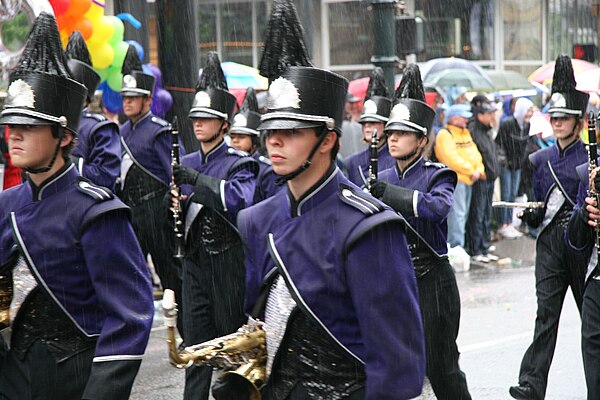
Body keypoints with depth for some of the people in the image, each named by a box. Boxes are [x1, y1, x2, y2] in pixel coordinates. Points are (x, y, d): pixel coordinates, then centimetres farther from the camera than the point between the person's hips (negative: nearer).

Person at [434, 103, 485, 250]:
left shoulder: (465, 133, 20)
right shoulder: (444, 135, -9)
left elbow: (474, 153, 14)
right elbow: (452, 158, -18)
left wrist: (479, 170, -4)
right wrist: (471, 171, -16)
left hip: (467, 180, 9)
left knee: (464, 214, 12)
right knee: (457, 214, -13)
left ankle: (456, 246, 19)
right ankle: (456, 247, -14)